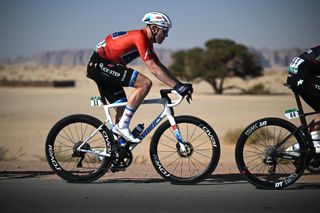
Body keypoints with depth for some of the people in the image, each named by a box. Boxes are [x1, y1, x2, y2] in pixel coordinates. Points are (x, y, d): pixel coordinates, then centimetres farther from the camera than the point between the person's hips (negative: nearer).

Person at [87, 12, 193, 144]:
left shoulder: (147, 42, 13)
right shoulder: (140, 37, -18)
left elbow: (160, 66, 16)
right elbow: (153, 69, -23)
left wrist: (180, 85, 8)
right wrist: (177, 87, -23)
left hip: (98, 68, 11)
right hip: (100, 65, -11)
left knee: (122, 110, 11)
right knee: (145, 83, -20)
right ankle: (122, 126, -17)